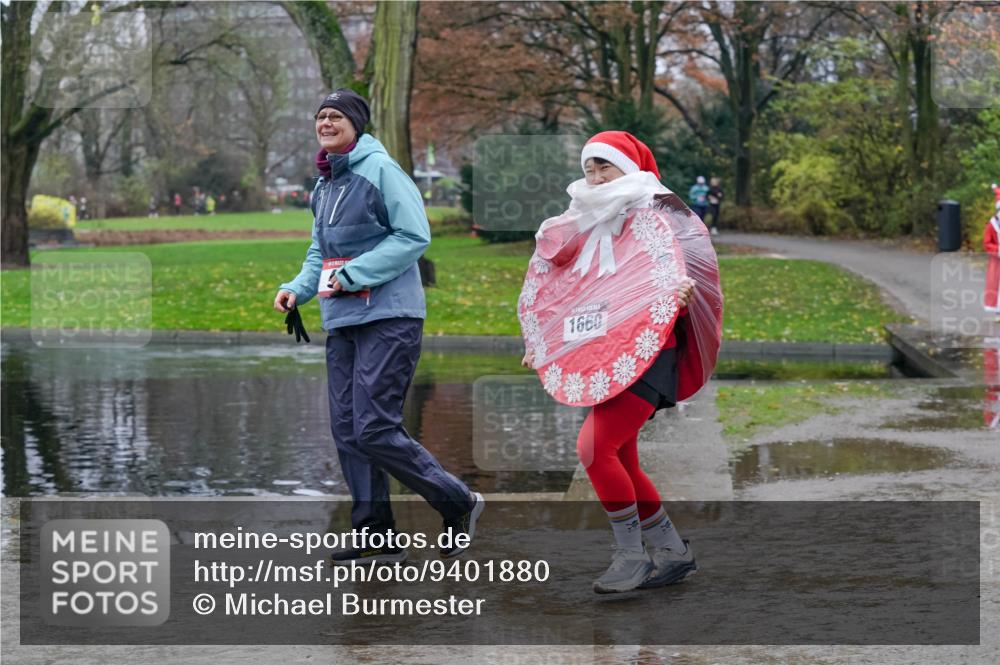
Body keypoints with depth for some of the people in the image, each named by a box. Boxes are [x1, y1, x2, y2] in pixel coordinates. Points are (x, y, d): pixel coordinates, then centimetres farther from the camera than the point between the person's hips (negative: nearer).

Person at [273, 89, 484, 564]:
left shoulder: (380, 169, -9)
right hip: (341, 322, 8)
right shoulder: (324, 186, 15)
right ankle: (376, 535, 12)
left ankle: (458, 504, 4)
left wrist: (352, 275, -18)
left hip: (389, 317, -8)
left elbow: (414, 236, -15)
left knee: (374, 430, -12)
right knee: (347, 431, 5)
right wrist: (298, 288, 4)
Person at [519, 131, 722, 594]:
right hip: (602, 359, 8)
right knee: (620, 463, 9)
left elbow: (695, 256, -15)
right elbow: (557, 289, 25)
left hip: (645, 352, -8)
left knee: (594, 449, -19)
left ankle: (632, 557, -8)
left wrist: (681, 287, -36)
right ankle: (672, 552, 22)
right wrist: (540, 341, 21)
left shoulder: (652, 216, -2)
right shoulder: (588, 226, 18)